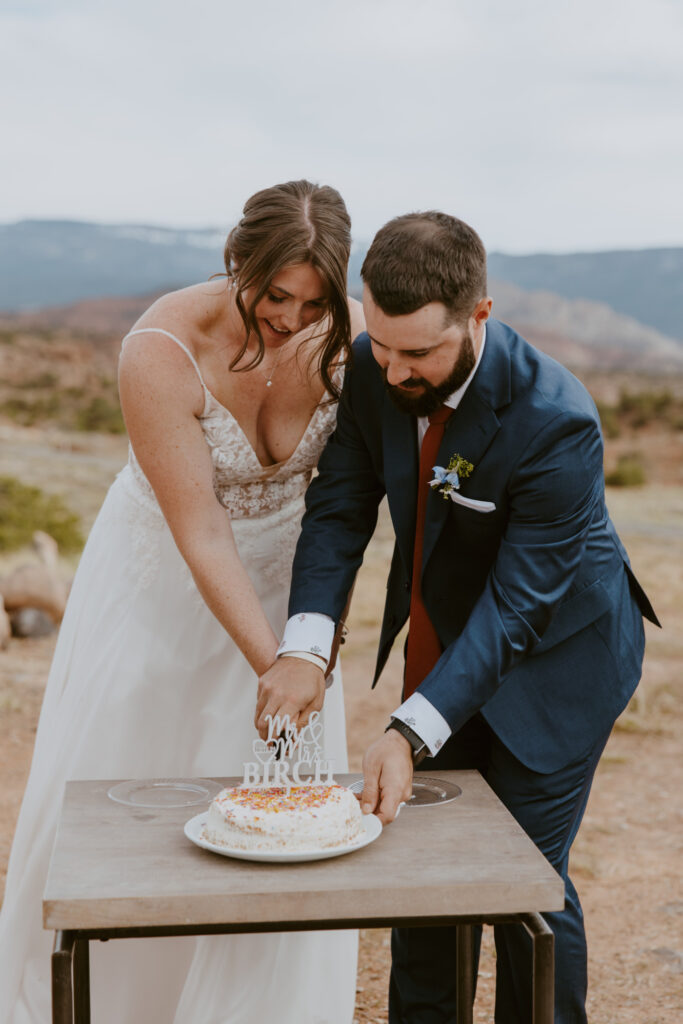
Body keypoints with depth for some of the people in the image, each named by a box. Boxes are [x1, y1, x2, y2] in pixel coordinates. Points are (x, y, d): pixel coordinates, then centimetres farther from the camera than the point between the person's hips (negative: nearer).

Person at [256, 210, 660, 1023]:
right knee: (420, 850, 16)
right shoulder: (371, 369, -16)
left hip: (553, 653, -5)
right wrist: (304, 645, -28)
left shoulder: (556, 422, -33)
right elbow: (338, 509, -13)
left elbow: (515, 607, -30)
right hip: (440, 636, 6)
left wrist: (410, 735, -37)